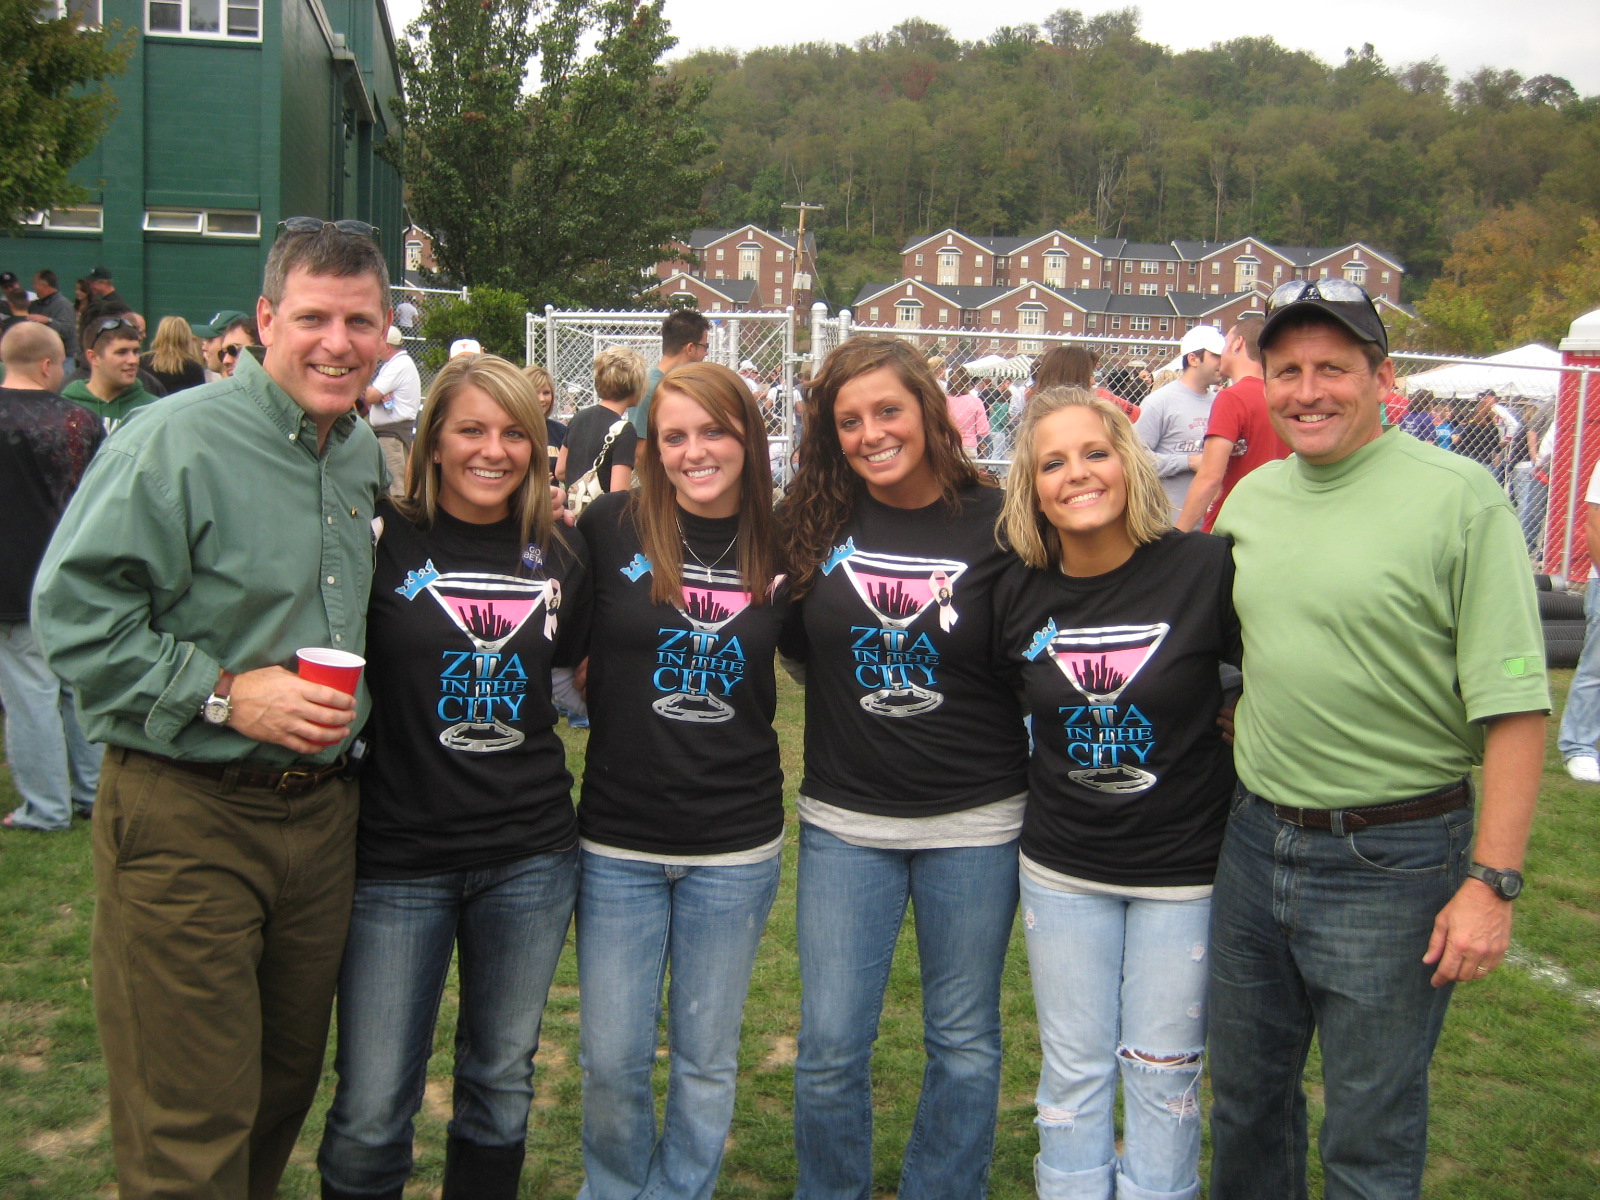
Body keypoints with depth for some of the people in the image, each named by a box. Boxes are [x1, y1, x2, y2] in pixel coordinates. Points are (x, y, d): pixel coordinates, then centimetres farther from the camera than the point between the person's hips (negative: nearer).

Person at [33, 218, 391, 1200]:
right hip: (186, 821, -6)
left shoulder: (366, 455, 10)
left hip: (321, 813, 7)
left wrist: (359, 708, 11)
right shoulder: (175, 441, -13)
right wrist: (226, 695, -20)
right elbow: (73, 612, -17)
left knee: (287, 1084, 19)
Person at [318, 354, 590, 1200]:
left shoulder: (559, 557, 5)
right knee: (370, 1112, 4)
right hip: (396, 856, -3)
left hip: (529, 855, 4)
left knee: (501, 1084, 17)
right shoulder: (383, 539, -7)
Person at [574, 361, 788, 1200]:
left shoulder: (781, 546, -2)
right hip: (619, 836, -1)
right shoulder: (612, 526, -7)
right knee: (612, 1059, 10)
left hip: (736, 845, 1)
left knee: (707, 1058, 14)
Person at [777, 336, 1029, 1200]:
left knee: (964, 1041, 14)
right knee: (830, 1045, 7)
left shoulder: (995, 524, -7)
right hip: (844, 820, 1)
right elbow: (789, 641, 14)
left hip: (974, 824, -1)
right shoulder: (814, 522, -2)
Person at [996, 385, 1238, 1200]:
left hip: (1183, 870, -2)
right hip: (1061, 868, 3)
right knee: (1073, 1071, 14)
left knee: (1163, 1074, 11)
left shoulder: (1205, 570, -16)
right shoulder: (1019, 595, -5)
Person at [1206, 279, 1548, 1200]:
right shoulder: (1252, 496, 6)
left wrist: (1493, 882, -19)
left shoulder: (1460, 497, -13)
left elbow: (1514, 708, -16)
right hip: (1254, 840, 6)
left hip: (1392, 860, -6)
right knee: (1246, 1098, 22)